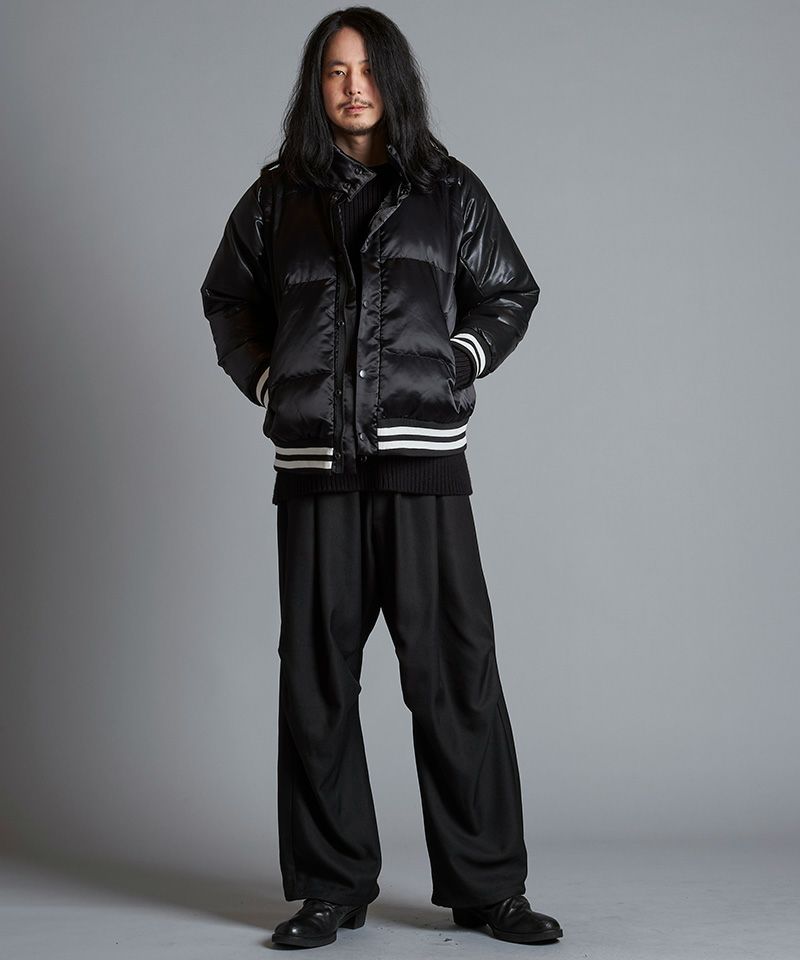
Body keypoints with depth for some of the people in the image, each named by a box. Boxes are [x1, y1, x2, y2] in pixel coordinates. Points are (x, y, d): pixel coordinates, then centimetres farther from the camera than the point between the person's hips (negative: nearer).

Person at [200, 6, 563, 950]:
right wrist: (268, 382, 9)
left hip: (423, 462, -1)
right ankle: (331, 888, 14)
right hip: (314, 468, 2)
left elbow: (510, 292, 17)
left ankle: (485, 884, 8)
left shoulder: (448, 191, 9)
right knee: (316, 676, 4)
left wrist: (454, 365, 3)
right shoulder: (277, 197, 12)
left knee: (454, 670, -3)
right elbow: (226, 297, 23)